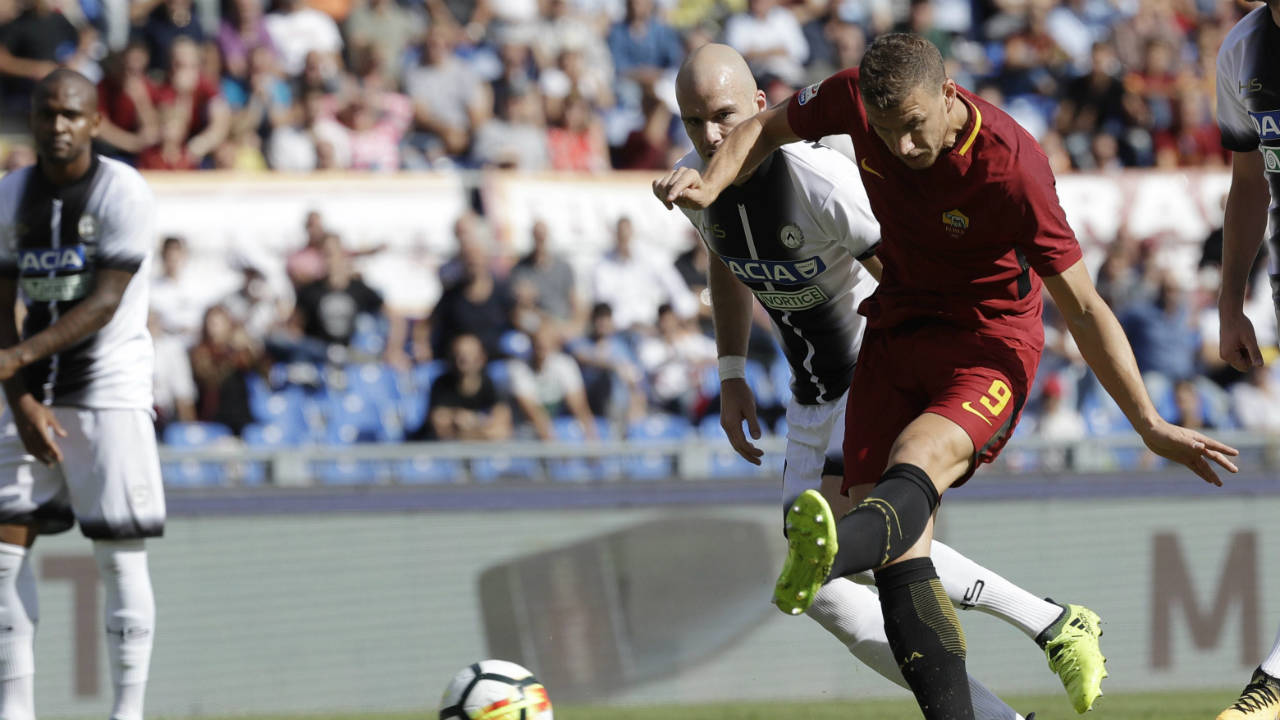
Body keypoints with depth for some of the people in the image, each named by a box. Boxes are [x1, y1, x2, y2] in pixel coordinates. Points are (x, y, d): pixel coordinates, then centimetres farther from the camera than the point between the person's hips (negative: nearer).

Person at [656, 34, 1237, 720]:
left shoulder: (1013, 170, -24)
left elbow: (1083, 308, -17)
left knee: (916, 460, -38)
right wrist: (709, 182, -10)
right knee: (900, 556, -10)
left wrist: (1150, 425, -16)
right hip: (896, 324, 6)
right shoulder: (856, 99, -11)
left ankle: (825, 558, -69)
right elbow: (769, 127, 11)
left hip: (989, 339, -6)